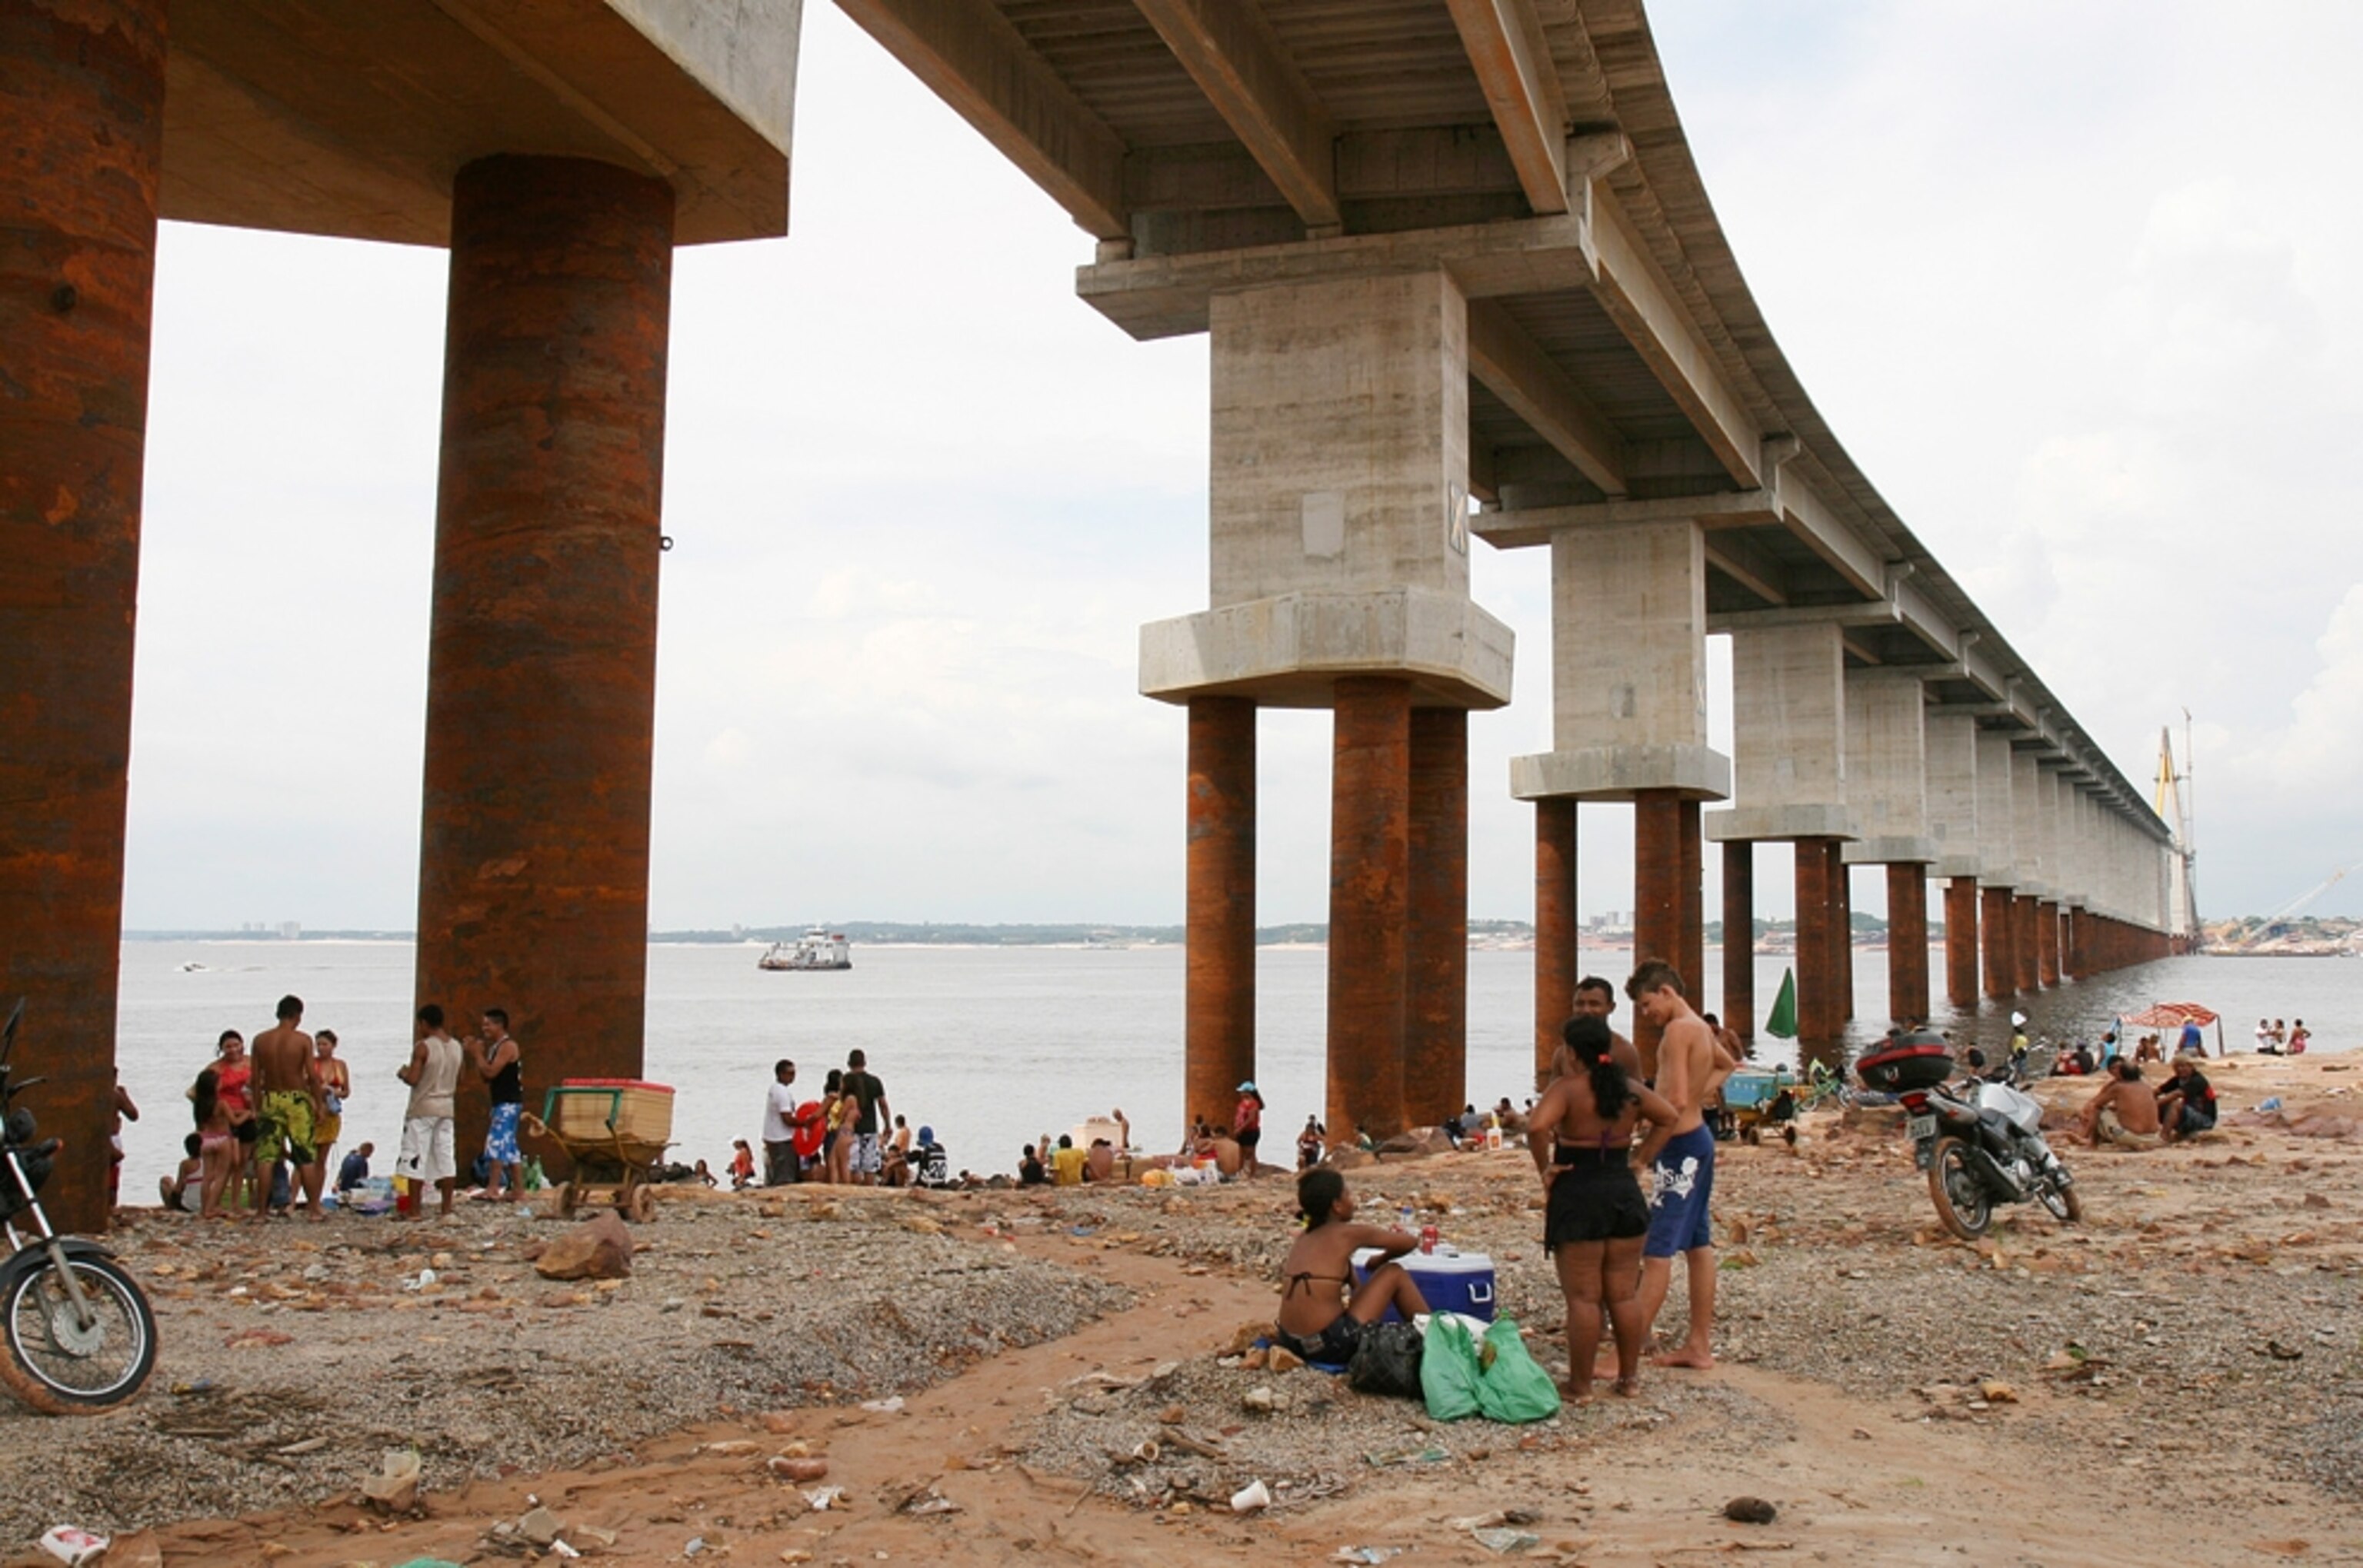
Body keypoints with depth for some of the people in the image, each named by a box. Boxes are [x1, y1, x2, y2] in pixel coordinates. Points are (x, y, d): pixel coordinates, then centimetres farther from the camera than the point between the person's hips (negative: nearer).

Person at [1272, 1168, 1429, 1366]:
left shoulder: (1303, 1238, 13)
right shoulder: (1346, 1234, -6)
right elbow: (1411, 1241, 4)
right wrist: (1379, 1262, 23)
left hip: (1292, 1341, 7)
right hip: (1329, 1346, -7)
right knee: (1394, 1274, 7)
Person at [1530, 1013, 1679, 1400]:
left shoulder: (1566, 1088, -13)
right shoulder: (1630, 1090, 5)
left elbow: (1538, 1127, -28)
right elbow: (1670, 1117, 16)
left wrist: (1545, 1170, -15)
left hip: (1578, 1197, -5)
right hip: (1625, 1193, 5)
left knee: (1583, 1298, 0)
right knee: (1624, 1295, 13)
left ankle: (1580, 1385, 6)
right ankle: (1629, 1378, 20)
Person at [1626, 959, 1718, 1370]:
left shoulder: (1678, 1030, -17)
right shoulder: (1701, 1028, 13)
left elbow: (1675, 1103, -24)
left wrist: (1641, 1157, -20)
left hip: (1680, 1146, -11)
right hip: (1700, 1139, 11)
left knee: (1656, 1252, -10)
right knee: (1697, 1246, 13)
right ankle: (1698, 1346, 20)